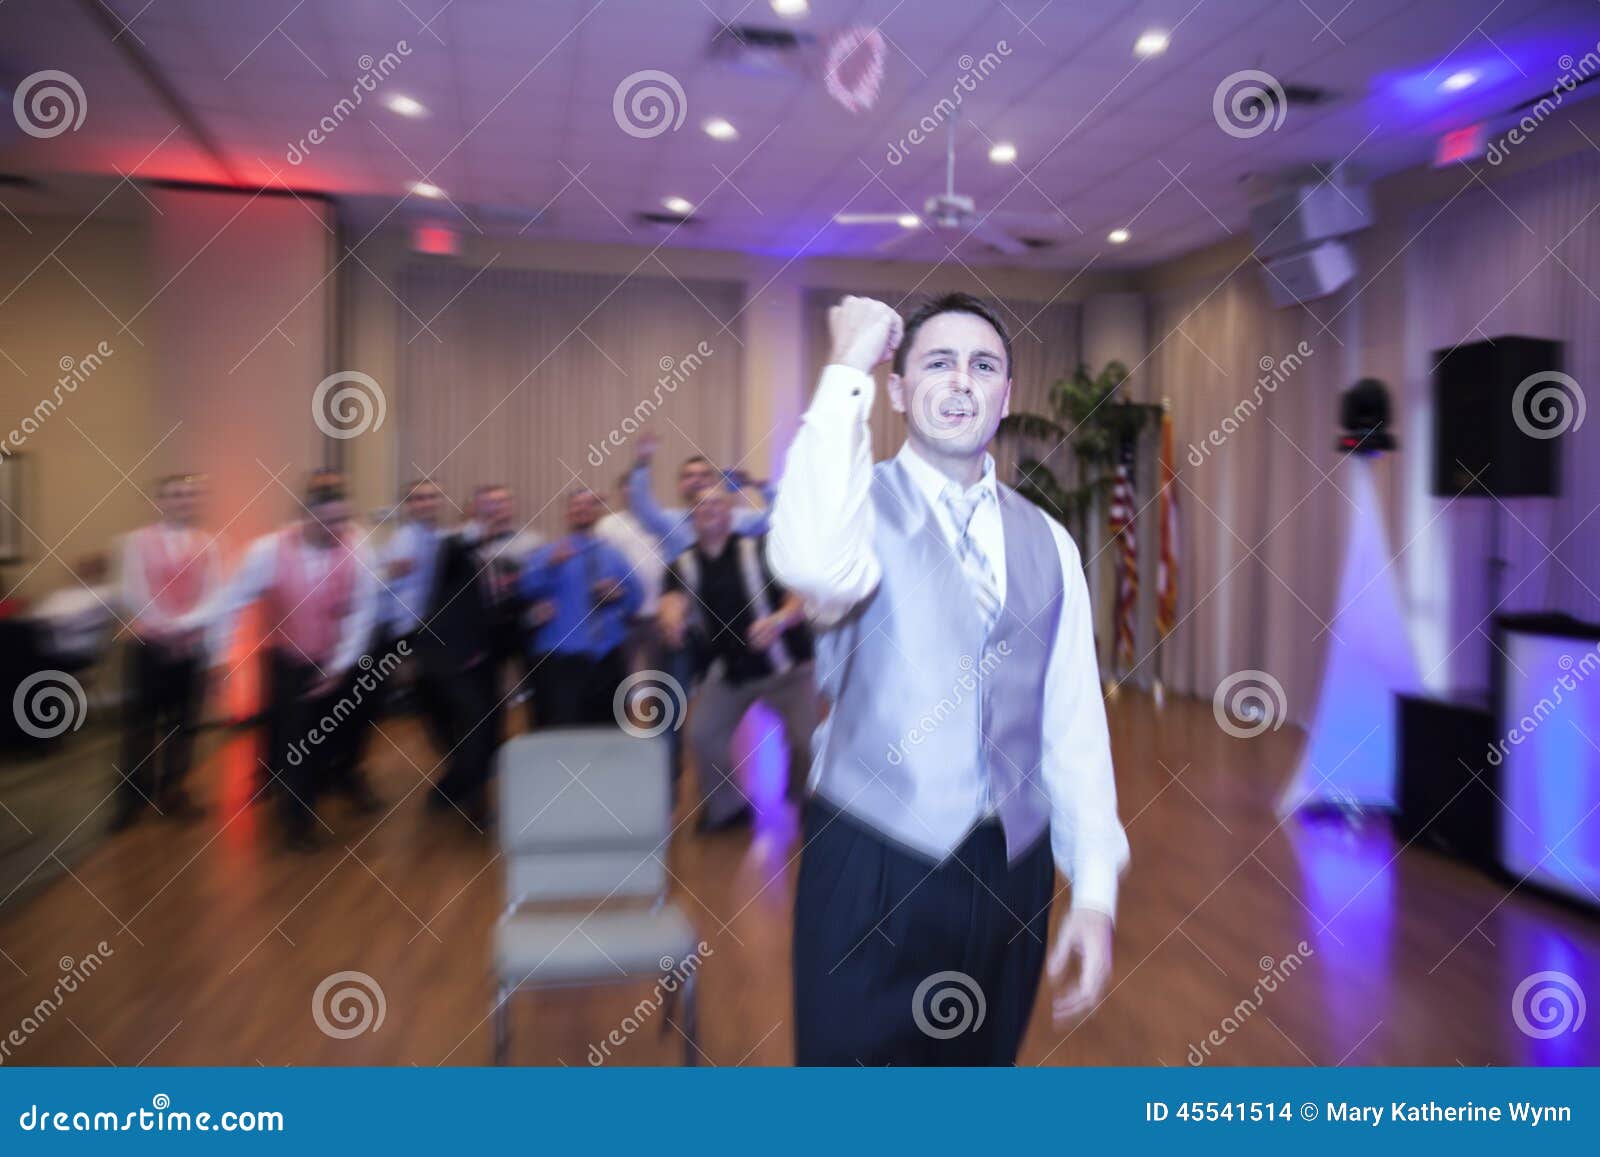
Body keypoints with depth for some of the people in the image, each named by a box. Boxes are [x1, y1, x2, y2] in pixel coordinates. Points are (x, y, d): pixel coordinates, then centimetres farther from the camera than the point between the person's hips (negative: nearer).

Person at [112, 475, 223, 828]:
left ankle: (172, 792, 23)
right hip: (148, 644, -1)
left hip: (192, 645, 2)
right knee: (139, 721, 4)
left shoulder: (208, 546, 2)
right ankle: (132, 796, 18)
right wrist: (162, 627, -18)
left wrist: (184, 624, -20)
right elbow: (134, 593, -9)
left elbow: (215, 596, -6)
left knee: (183, 720, 9)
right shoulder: (137, 541, -2)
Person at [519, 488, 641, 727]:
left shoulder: (613, 555, 16)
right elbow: (529, 588, -14)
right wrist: (551, 565, -33)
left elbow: (635, 597, 15)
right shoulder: (548, 554, 4)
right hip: (561, 660, -4)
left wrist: (620, 593, -7)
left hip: (609, 659, 4)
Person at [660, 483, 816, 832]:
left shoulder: (760, 551, -8)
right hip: (727, 671, 3)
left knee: (808, 739, -5)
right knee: (701, 734, -6)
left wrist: (779, 620, -38)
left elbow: (801, 600, -16)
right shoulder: (683, 566, 1)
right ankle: (726, 806, 19)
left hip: (785, 666, -3)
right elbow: (672, 601, -20)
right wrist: (671, 619, -45)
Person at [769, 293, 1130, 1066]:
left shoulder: (1047, 541, 5)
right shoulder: (861, 503, -8)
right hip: (873, 873, -4)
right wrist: (848, 368, -24)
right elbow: (817, 565, -34)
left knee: (984, 1058, 22)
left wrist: (1095, 890, -1)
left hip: (1015, 874, 5)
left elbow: (1074, 724, 5)